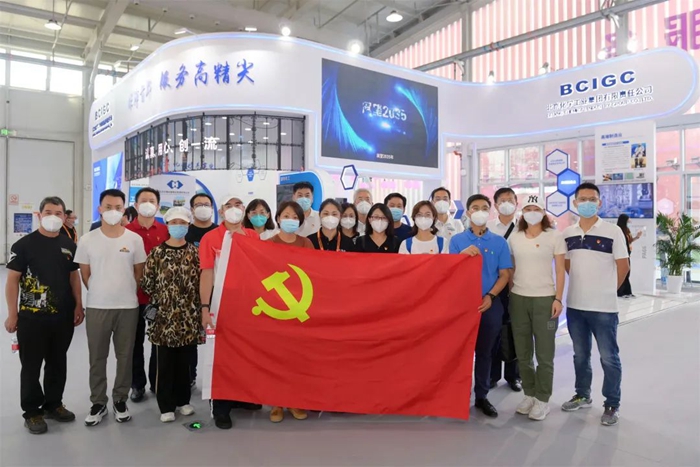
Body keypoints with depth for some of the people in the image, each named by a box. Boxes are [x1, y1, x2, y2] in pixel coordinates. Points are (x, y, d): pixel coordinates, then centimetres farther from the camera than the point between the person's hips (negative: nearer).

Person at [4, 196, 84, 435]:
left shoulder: (69, 245, 6)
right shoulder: (23, 244, -7)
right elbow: (12, 280, -6)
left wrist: (78, 306, 6)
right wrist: (12, 314, -9)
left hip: (63, 316, 4)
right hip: (31, 317, -4)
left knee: (58, 363, 15)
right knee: (31, 365, 7)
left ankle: (53, 404, 31)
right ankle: (32, 412, 21)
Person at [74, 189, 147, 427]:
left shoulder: (135, 239, -2)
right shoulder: (87, 240, -1)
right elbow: (85, 274, 6)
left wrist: (125, 293, 5)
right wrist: (101, 292, 6)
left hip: (128, 307, 0)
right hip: (96, 307, 0)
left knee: (125, 356, 10)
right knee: (97, 358, 9)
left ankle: (120, 400, 25)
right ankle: (98, 402, 24)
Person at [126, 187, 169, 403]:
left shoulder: (165, 231, 2)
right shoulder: (125, 231, -4)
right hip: (134, 294, -1)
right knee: (136, 342, 11)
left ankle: (157, 382, 27)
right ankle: (138, 384, 26)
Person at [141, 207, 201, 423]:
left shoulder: (195, 253, 2)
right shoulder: (157, 253, -1)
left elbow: (202, 282, 1)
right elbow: (146, 283, 0)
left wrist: (201, 309, -3)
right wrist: (158, 300, -2)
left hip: (189, 316, 1)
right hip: (164, 316, -1)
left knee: (185, 362, 13)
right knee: (165, 363, 7)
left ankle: (183, 400, 28)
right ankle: (166, 406, 19)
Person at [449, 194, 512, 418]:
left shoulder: (499, 242, 3)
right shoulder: (457, 240, 2)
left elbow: (504, 275, 2)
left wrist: (490, 296, -11)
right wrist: (463, 255, -18)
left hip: (490, 304, 1)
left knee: (485, 351, 10)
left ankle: (482, 396, 22)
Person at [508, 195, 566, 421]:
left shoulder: (555, 236, -1)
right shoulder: (514, 238, 7)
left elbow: (560, 270, -2)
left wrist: (558, 298, -9)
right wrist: (508, 294, 5)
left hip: (544, 299, -3)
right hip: (518, 299, 3)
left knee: (544, 354, 4)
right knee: (523, 353, 10)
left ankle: (542, 400, 16)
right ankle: (529, 394, 25)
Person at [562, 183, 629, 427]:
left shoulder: (613, 231, -8)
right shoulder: (567, 233, 4)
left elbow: (623, 266, -4)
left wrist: (606, 289, 3)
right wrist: (582, 285, 8)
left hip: (604, 307, -4)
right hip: (575, 306, 4)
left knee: (609, 358, 5)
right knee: (580, 355, 17)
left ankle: (612, 404, 20)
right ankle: (583, 395, 33)